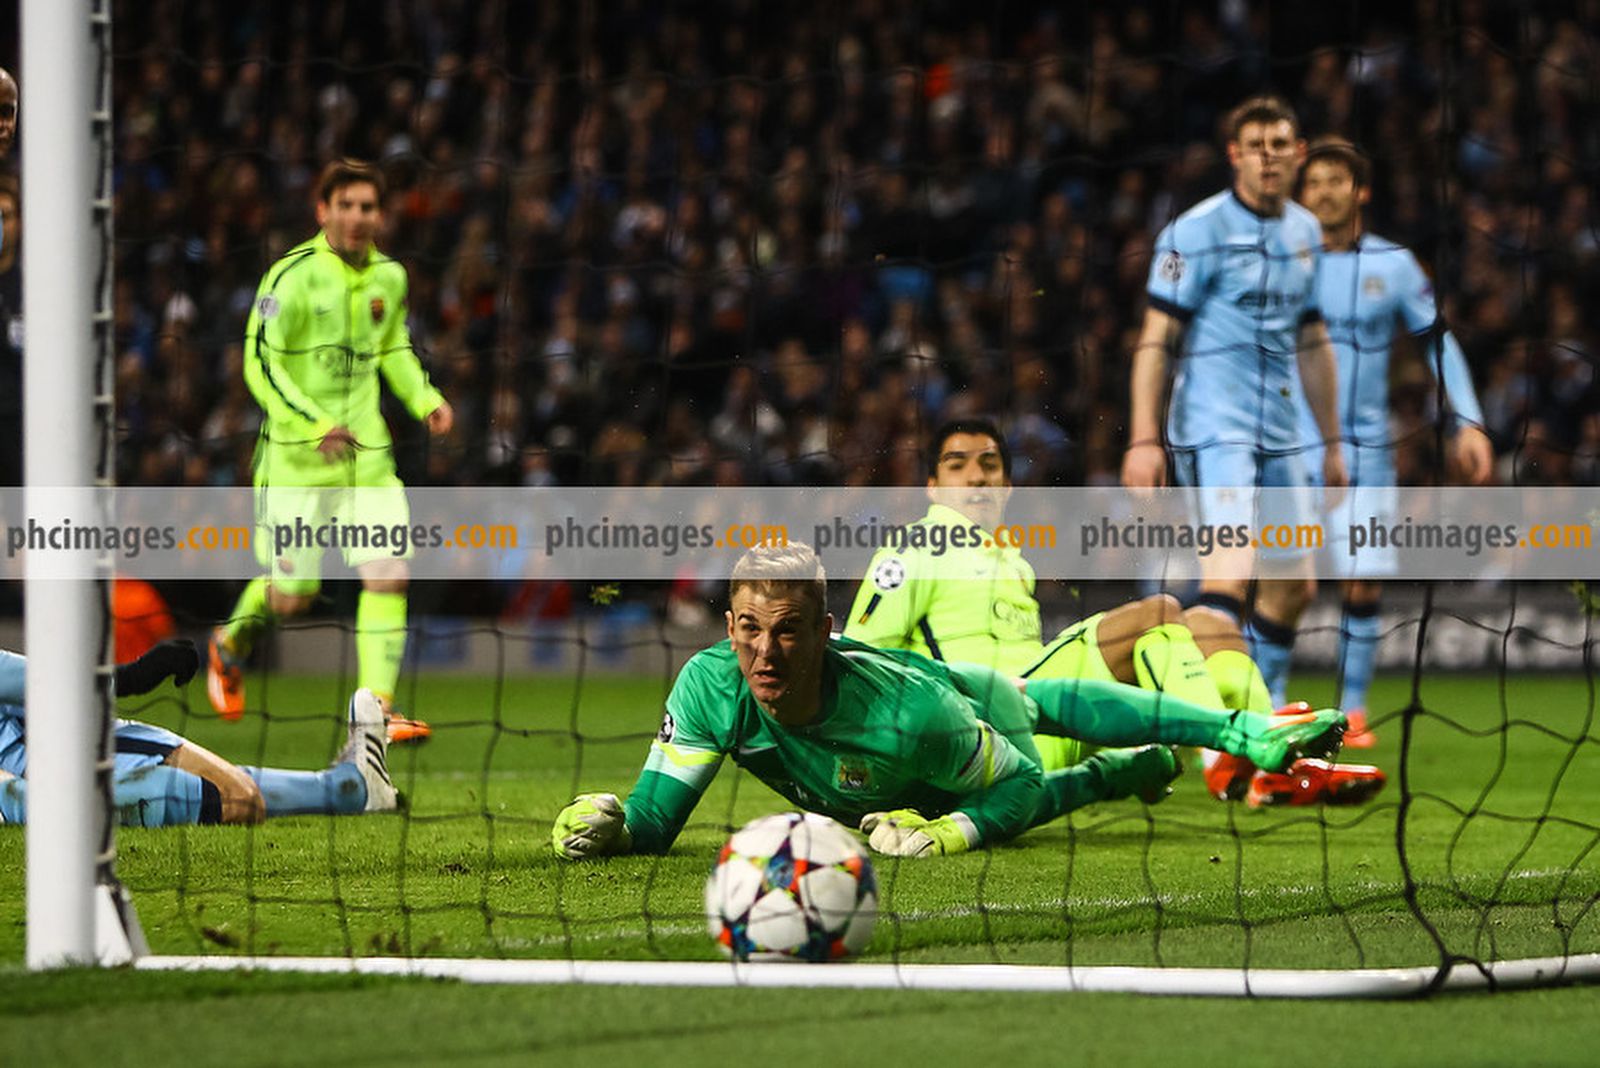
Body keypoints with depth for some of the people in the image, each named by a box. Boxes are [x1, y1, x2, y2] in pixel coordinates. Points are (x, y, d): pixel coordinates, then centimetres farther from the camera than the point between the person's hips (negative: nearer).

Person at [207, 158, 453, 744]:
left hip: (366, 453, 5)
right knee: (291, 596, 3)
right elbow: (260, 364, -15)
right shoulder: (293, 275, -13)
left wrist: (426, 400, 7)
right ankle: (230, 644, 37)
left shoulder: (388, 277, 6)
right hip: (294, 456, -5)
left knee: (389, 574, -12)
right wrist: (314, 426, -27)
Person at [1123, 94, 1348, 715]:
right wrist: (1143, 438, -16)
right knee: (1231, 572, -22)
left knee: (1293, 585, 9)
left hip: (1279, 432, 8)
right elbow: (1156, 338, -9)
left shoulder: (1305, 232, 13)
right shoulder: (1198, 230, -8)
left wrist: (1332, 441, 22)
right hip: (1212, 428, -7)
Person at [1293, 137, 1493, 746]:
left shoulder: (1392, 265, 4)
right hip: (1292, 446, -1)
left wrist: (1467, 424, 3)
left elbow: (1437, 341, 11)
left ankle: (1352, 710, 12)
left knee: (1365, 586, -1)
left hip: (1366, 450, 2)